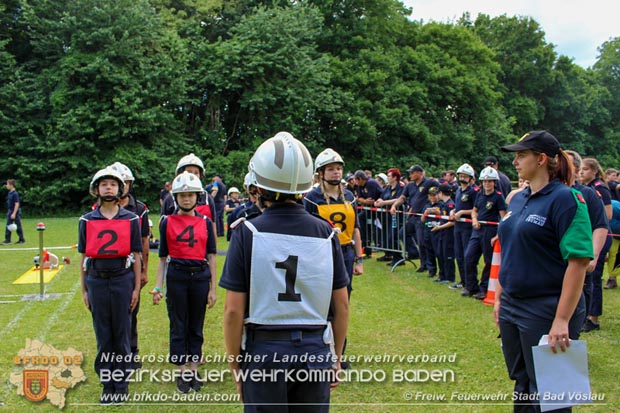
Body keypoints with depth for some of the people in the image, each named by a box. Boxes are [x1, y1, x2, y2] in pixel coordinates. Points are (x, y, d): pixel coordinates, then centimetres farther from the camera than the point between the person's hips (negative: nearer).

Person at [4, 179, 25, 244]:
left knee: (18, 226, 1)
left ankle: (22, 239, 11)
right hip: (10, 211, 8)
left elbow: (17, 204, -20)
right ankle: (7, 240, 9)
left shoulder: (15, 194, -18)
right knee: (8, 226, 6)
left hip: (15, 212, -8)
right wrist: (9, 212, 19)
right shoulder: (9, 193, 8)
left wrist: (14, 213, -23)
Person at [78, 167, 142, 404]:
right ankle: (107, 384, 19)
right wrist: (84, 290, 7)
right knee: (103, 334, 8)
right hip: (96, 280, 1)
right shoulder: (87, 221, 5)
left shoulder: (131, 220, 2)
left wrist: (136, 288, 0)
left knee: (122, 333, 5)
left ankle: (122, 383, 18)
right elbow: (84, 258, 9)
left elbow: (136, 256, 3)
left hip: (123, 279, -1)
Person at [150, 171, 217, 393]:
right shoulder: (167, 222, 2)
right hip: (176, 277, -1)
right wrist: (158, 287, -2)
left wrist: (213, 289, 0)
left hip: (200, 276, 1)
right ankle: (183, 372, 15)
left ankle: (194, 370, 20)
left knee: (196, 327, 10)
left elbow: (211, 257, 4)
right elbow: (163, 257, 5)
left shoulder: (206, 222, 4)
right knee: (178, 326, 5)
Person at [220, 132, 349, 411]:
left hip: (264, 351, -2)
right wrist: (336, 356, 14)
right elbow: (342, 306, 2)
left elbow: (234, 310, -11)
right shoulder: (325, 233, -1)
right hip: (315, 350, 2)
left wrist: (234, 364, 2)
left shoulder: (248, 233, -9)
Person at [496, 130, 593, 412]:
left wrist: (562, 320, -24)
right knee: (522, 383, 19)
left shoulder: (565, 199, -15)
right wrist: (499, 297, 16)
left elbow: (578, 262, -21)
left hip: (546, 312, -8)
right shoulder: (518, 199, 9)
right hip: (511, 308, 8)